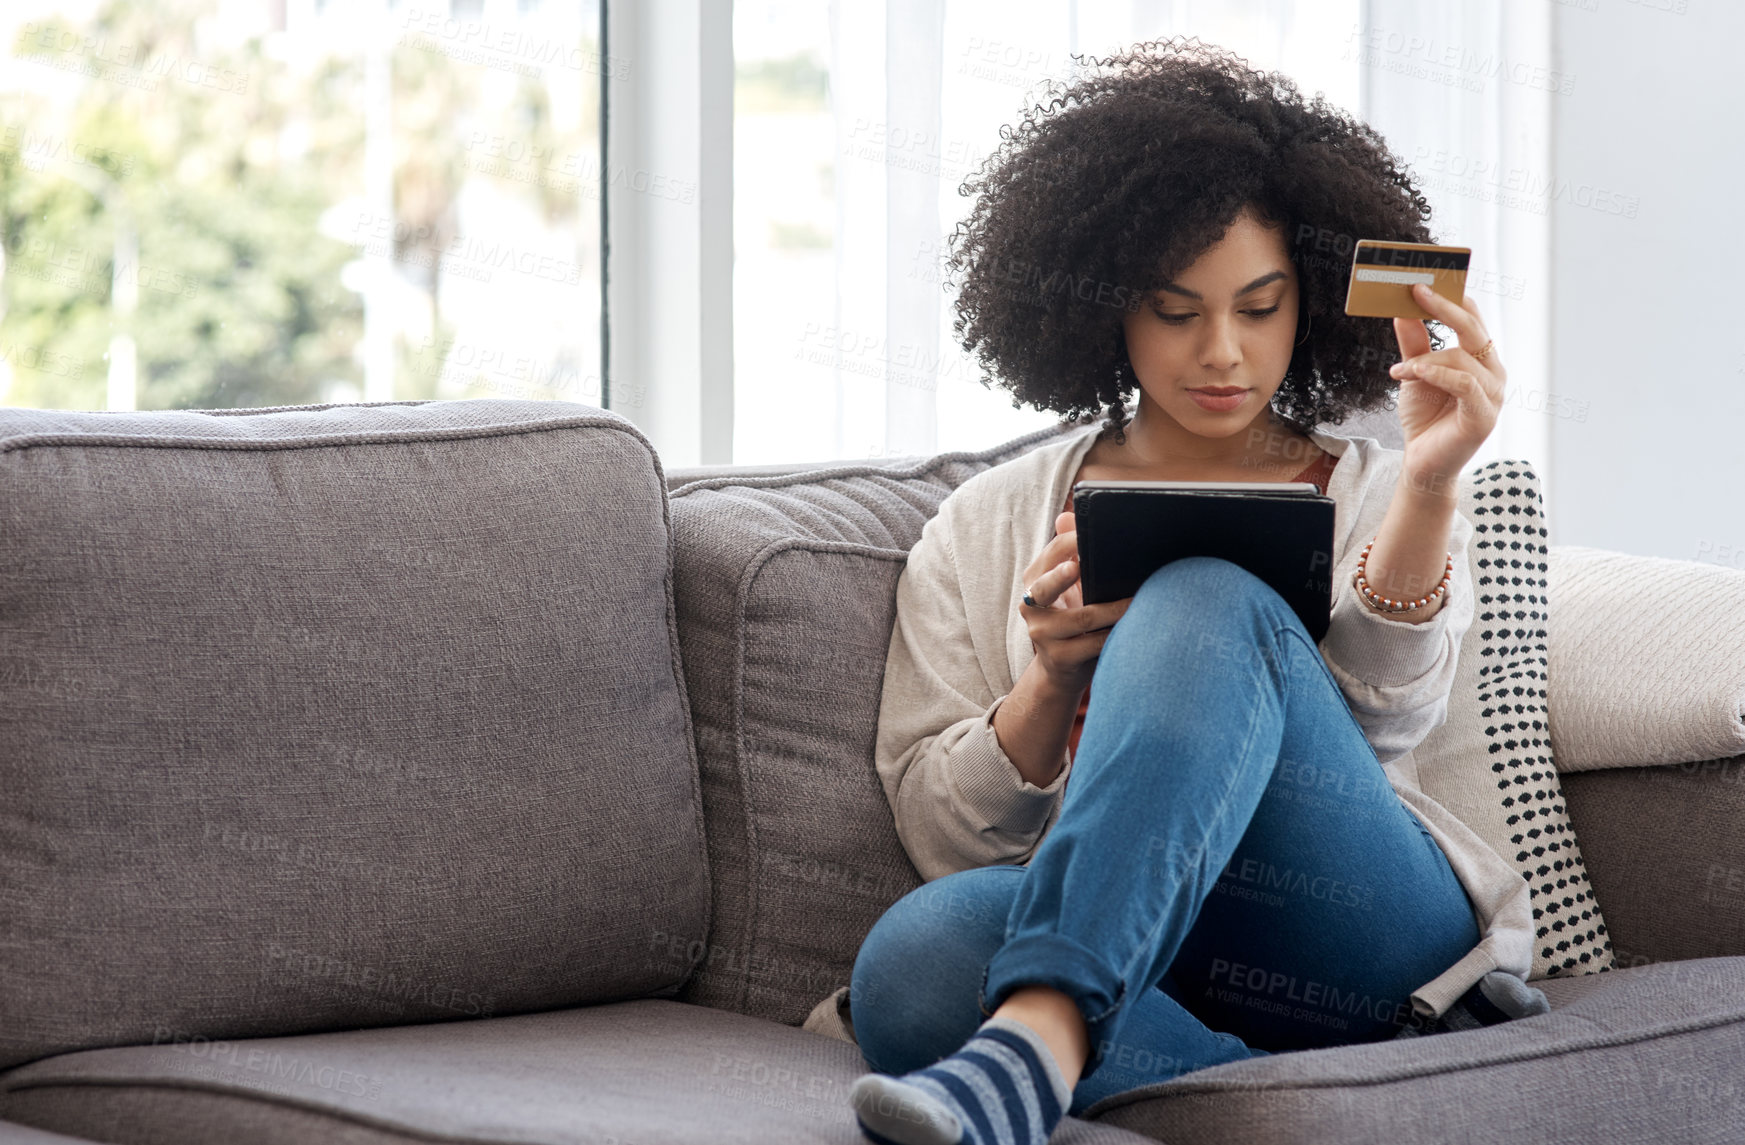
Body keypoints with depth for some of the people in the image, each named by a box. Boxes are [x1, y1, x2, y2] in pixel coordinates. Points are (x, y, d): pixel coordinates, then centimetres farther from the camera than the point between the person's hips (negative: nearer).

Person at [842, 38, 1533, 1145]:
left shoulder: (1371, 497, 18)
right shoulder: (990, 526, 20)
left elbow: (1382, 709, -5)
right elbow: (941, 830, 13)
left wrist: (1430, 481, -22)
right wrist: (1051, 681, -6)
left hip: (1359, 945, -1)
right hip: (1121, 955, 1)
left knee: (1208, 605, -28)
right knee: (916, 958, -34)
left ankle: (1034, 1048, -46)